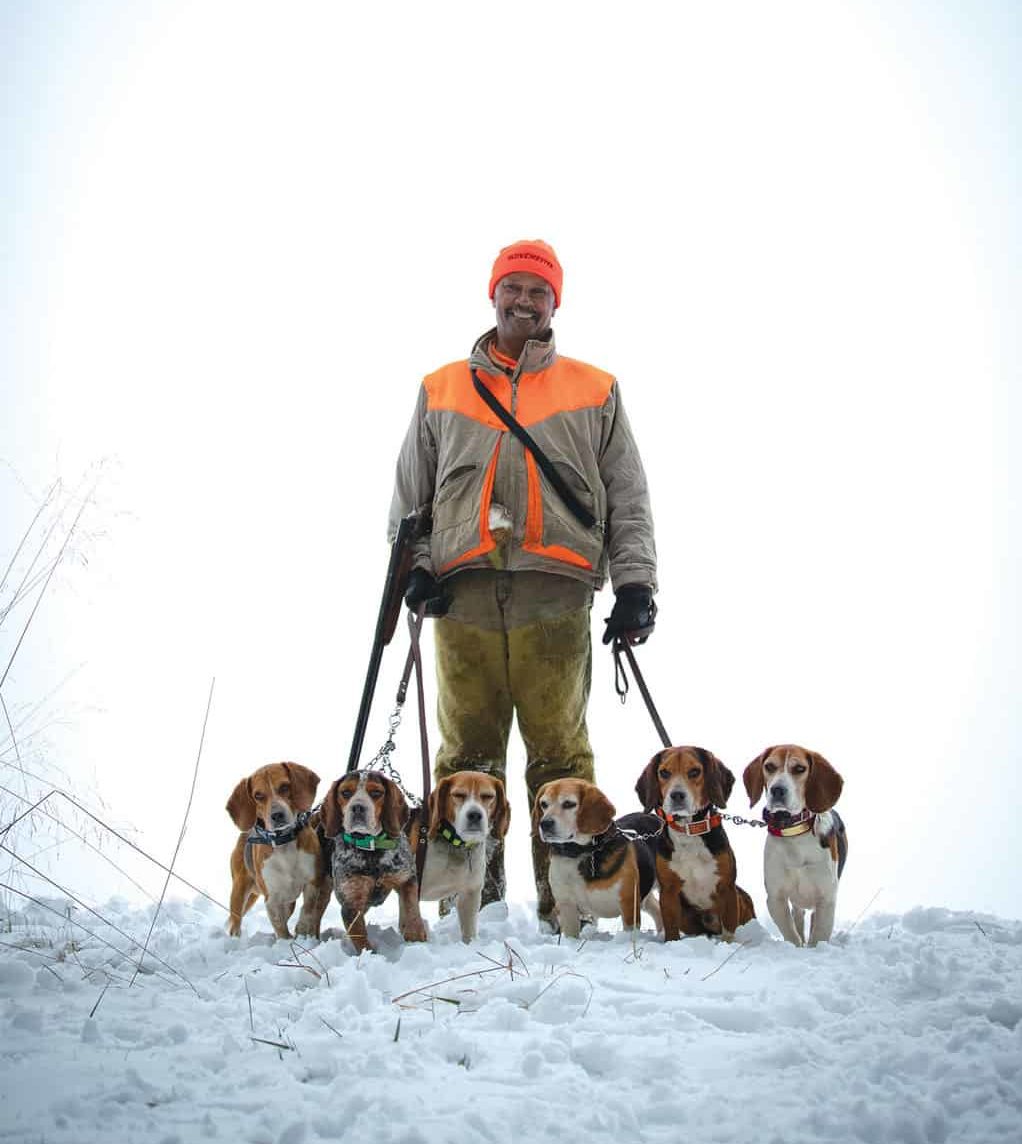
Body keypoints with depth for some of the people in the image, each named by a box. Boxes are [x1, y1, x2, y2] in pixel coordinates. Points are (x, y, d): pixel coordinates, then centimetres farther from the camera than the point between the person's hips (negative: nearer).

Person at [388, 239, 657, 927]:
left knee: (560, 751, -6)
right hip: (463, 591, 2)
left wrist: (635, 585, 1)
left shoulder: (595, 392, 19)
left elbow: (629, 501, 14)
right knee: (467, 749, -1)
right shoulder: (441, 391, 23)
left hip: (554, 592, -1)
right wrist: (415, 563, 5)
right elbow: (411, 492, 21)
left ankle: (568, 907, -3)